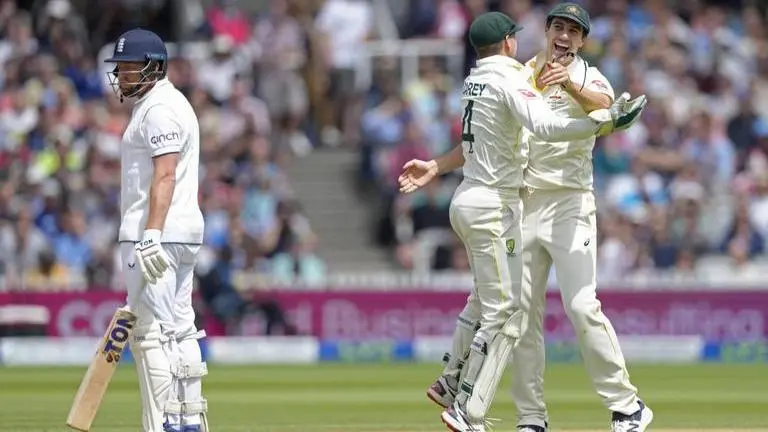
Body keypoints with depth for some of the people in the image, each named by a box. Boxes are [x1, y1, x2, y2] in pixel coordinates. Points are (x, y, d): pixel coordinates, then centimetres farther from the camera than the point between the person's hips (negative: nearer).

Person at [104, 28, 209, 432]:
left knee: (150, 333, -12)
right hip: (182, 233, 11)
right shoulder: (158, 105, 20)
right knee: (179, 330, 12)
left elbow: (165, 176, -23)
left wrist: (151, 236, -30)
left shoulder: (159, 109, -13)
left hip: (157, 236, -11)